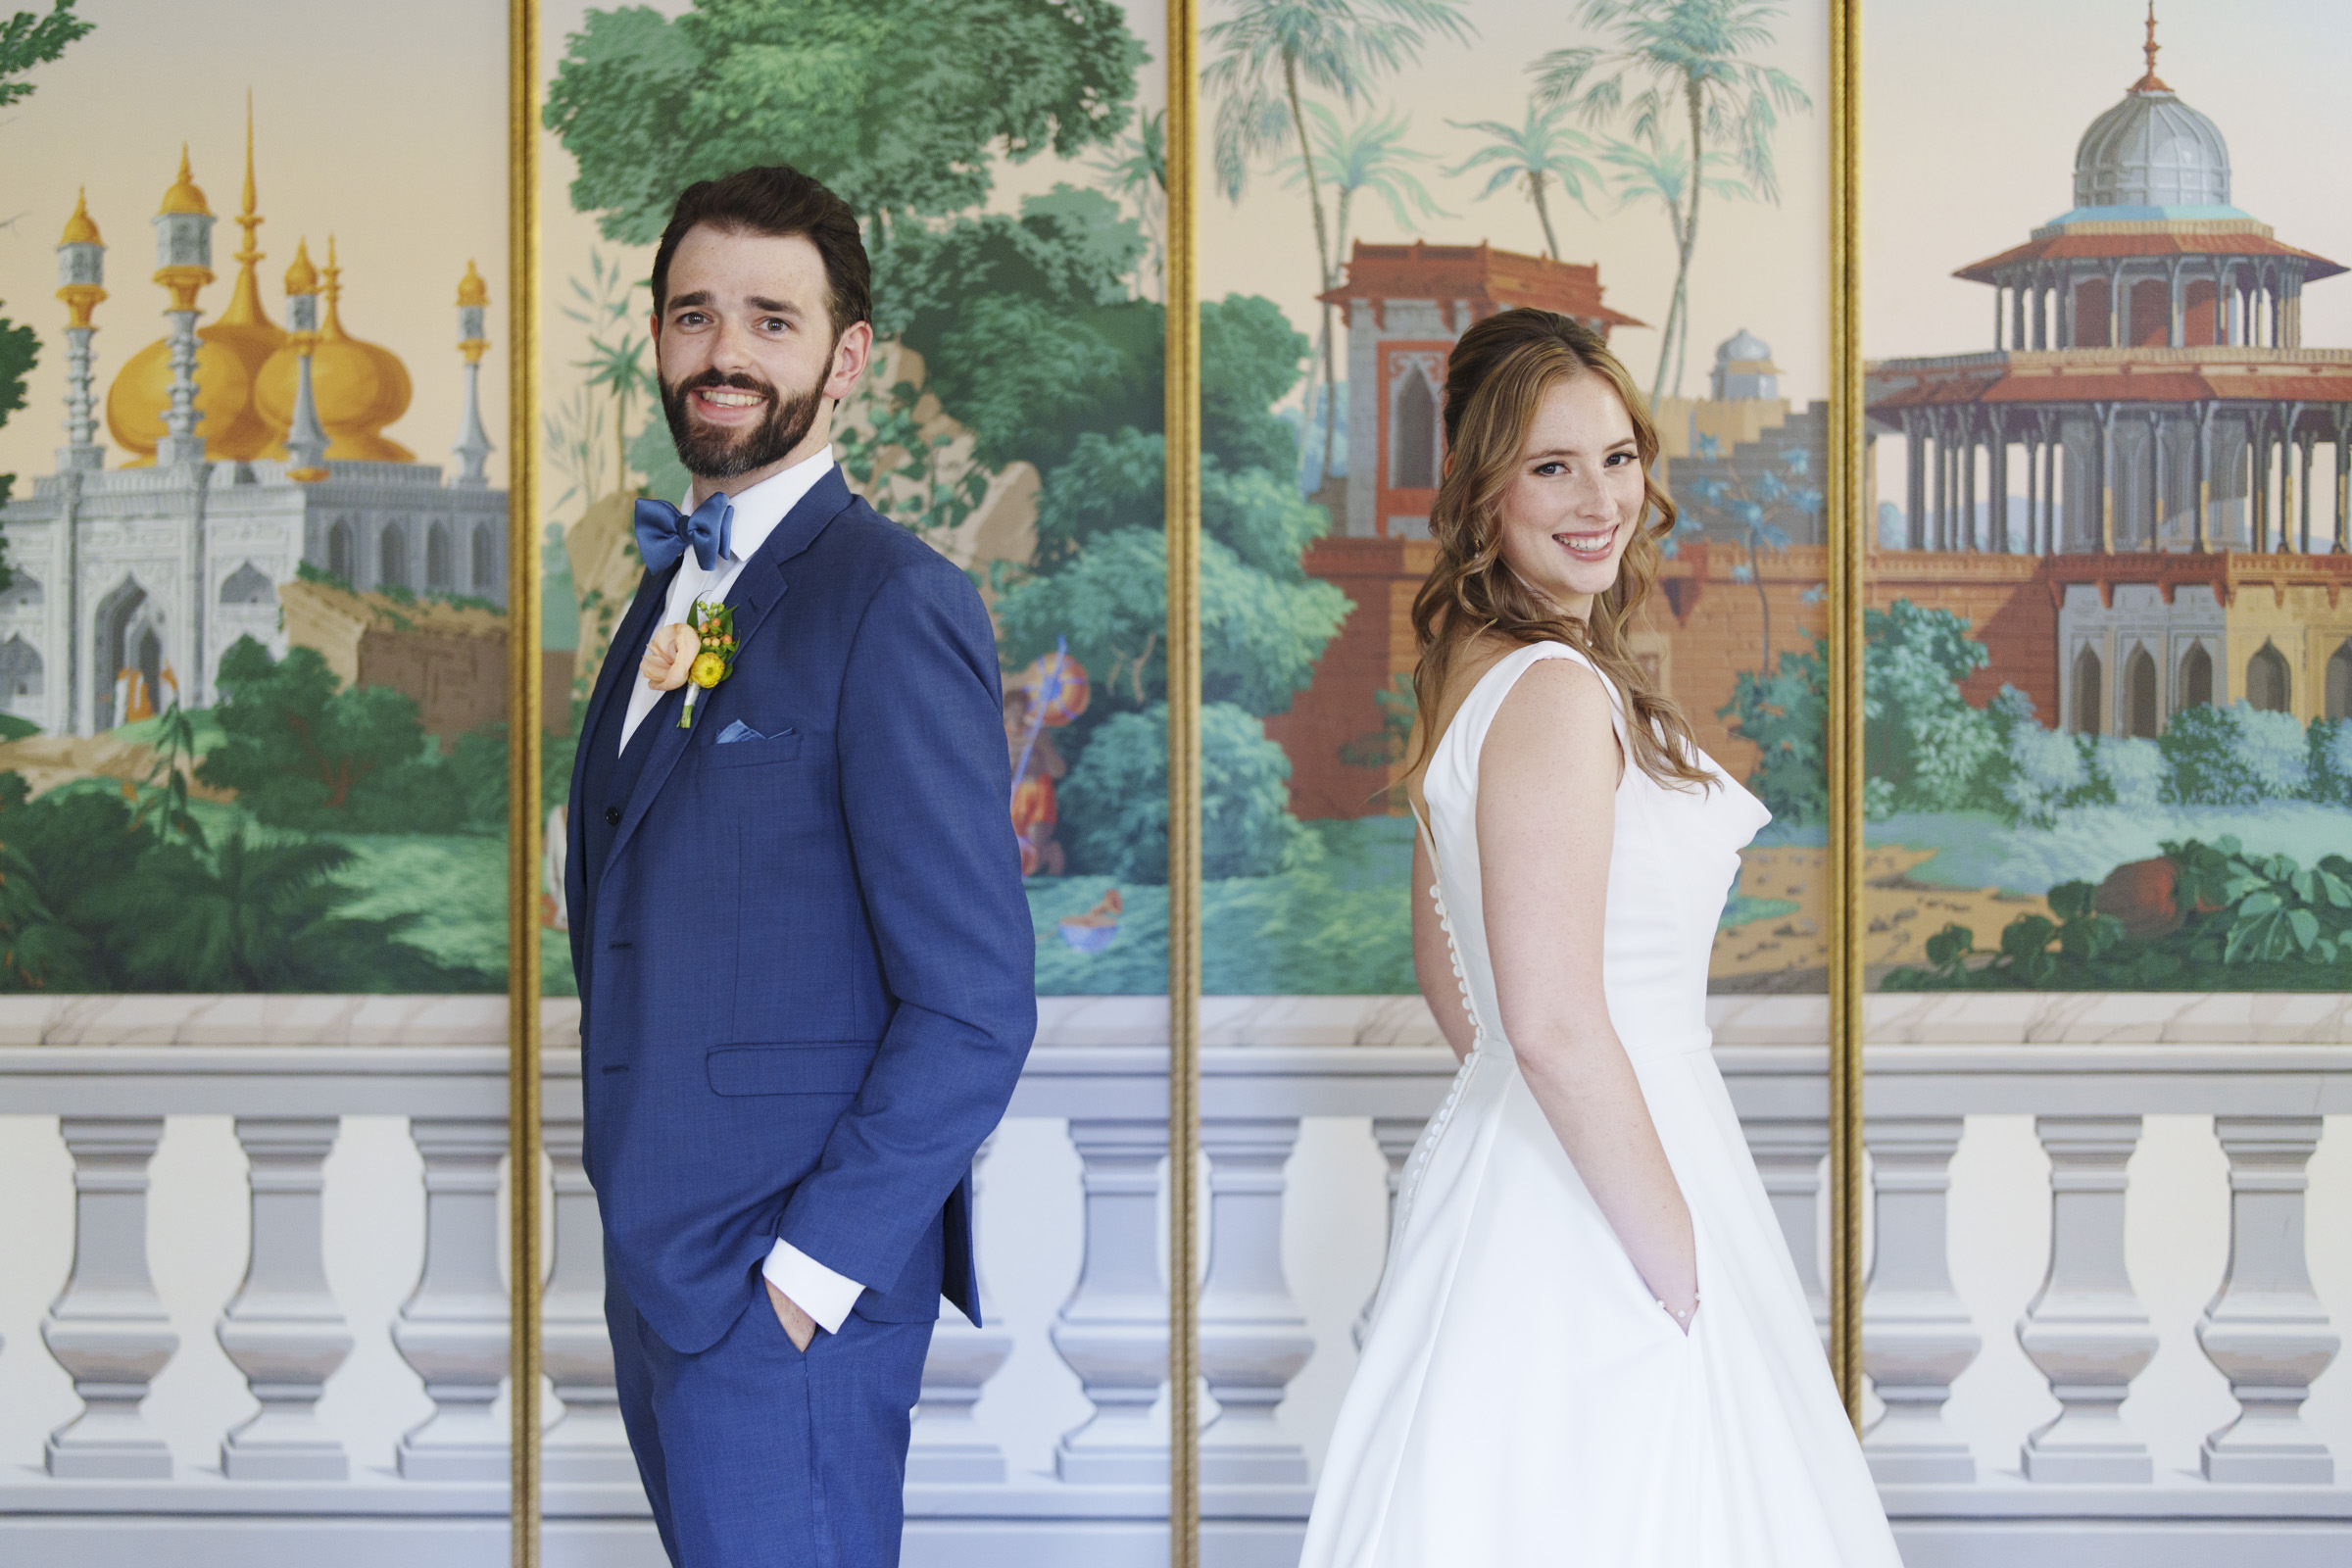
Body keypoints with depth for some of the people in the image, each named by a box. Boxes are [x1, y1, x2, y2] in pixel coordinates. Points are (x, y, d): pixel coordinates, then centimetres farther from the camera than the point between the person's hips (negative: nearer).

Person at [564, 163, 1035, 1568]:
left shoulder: (895, 606, -14)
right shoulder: (679, 590, 14)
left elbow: (976, 1004, -18)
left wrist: (814, 1266, -17)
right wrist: (648, 1252, 14)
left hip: (788, 1293, -8)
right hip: (661, 1268, 9)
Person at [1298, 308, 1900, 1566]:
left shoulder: (1470, 674, 10)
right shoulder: (1560, 694, -20)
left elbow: (1445, 966, 19)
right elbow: (1554, 1027, -25)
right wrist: (1690, 1281, -18)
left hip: (1511, 1168, 10)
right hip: (1593, 1222, -10)